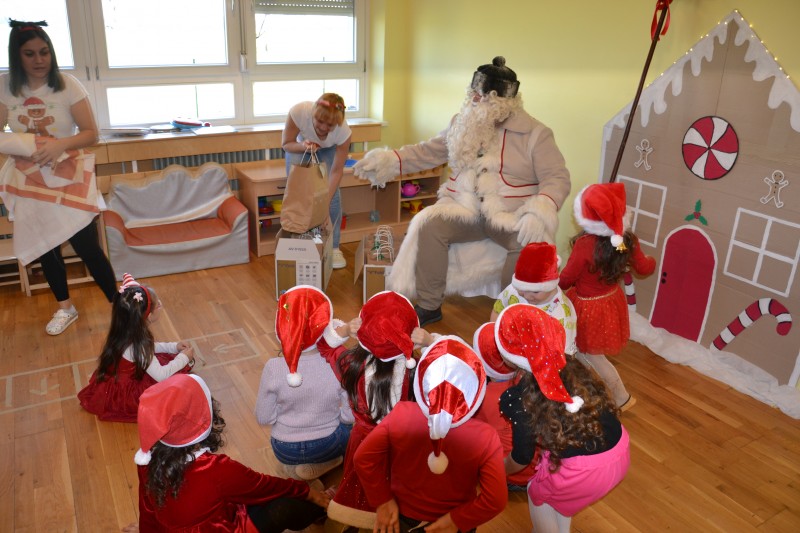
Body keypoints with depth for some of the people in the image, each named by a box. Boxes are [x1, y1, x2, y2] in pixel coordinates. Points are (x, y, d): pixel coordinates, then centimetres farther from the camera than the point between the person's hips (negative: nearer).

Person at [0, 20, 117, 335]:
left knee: (87, 247, -7)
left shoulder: (67, 85, -12)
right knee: (43, 247, 13)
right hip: (30, 181, 4)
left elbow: (91, 134, -11)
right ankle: (65, 307, 32)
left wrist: (60, 144, -29)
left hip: (69, 178, -4)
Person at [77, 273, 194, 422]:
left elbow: (149, 348, 12)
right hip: (120, 395, -9)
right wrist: (183, 358, -16)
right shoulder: (136, 345, -34)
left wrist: (174, 347, 4)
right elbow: (161, 376, -28)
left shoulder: (129, 332, -9)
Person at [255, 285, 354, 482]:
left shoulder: (273, 368, -23)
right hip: (328, 445, -2)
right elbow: (350, 416, -14)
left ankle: (294, 465, 16)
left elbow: (264, 418, -11)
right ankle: (324, 463, 14)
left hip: (285, 450, 2)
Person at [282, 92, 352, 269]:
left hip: (328, 150, 0)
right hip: (298, 146, 0)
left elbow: (336, 171, -26)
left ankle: (333, 247, 2)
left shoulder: (344, 132, -37)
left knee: (333, 194, -13)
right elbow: (286, 144, -21)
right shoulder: (298, 112, -40)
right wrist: (303, 146, -43)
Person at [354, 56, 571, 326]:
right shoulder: (462, 124, 8)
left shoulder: (535, 133, -4)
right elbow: (428, 151, 13)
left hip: (512, 216, -2)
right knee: (428, 225, -24)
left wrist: (540, 211, -29)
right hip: (464, 210, 3)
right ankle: (429, 306, -8)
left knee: (530, 241, -33)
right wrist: (390, 160, -2)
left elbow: (557, 178, -9)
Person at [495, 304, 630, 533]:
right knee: (556, 486, 33)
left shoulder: (521, 398, -13)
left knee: (537, 492, 25)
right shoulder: (571, 366, 2)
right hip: (620, 451, 6)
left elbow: (522, 458, -1)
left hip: (585, 471, -6)